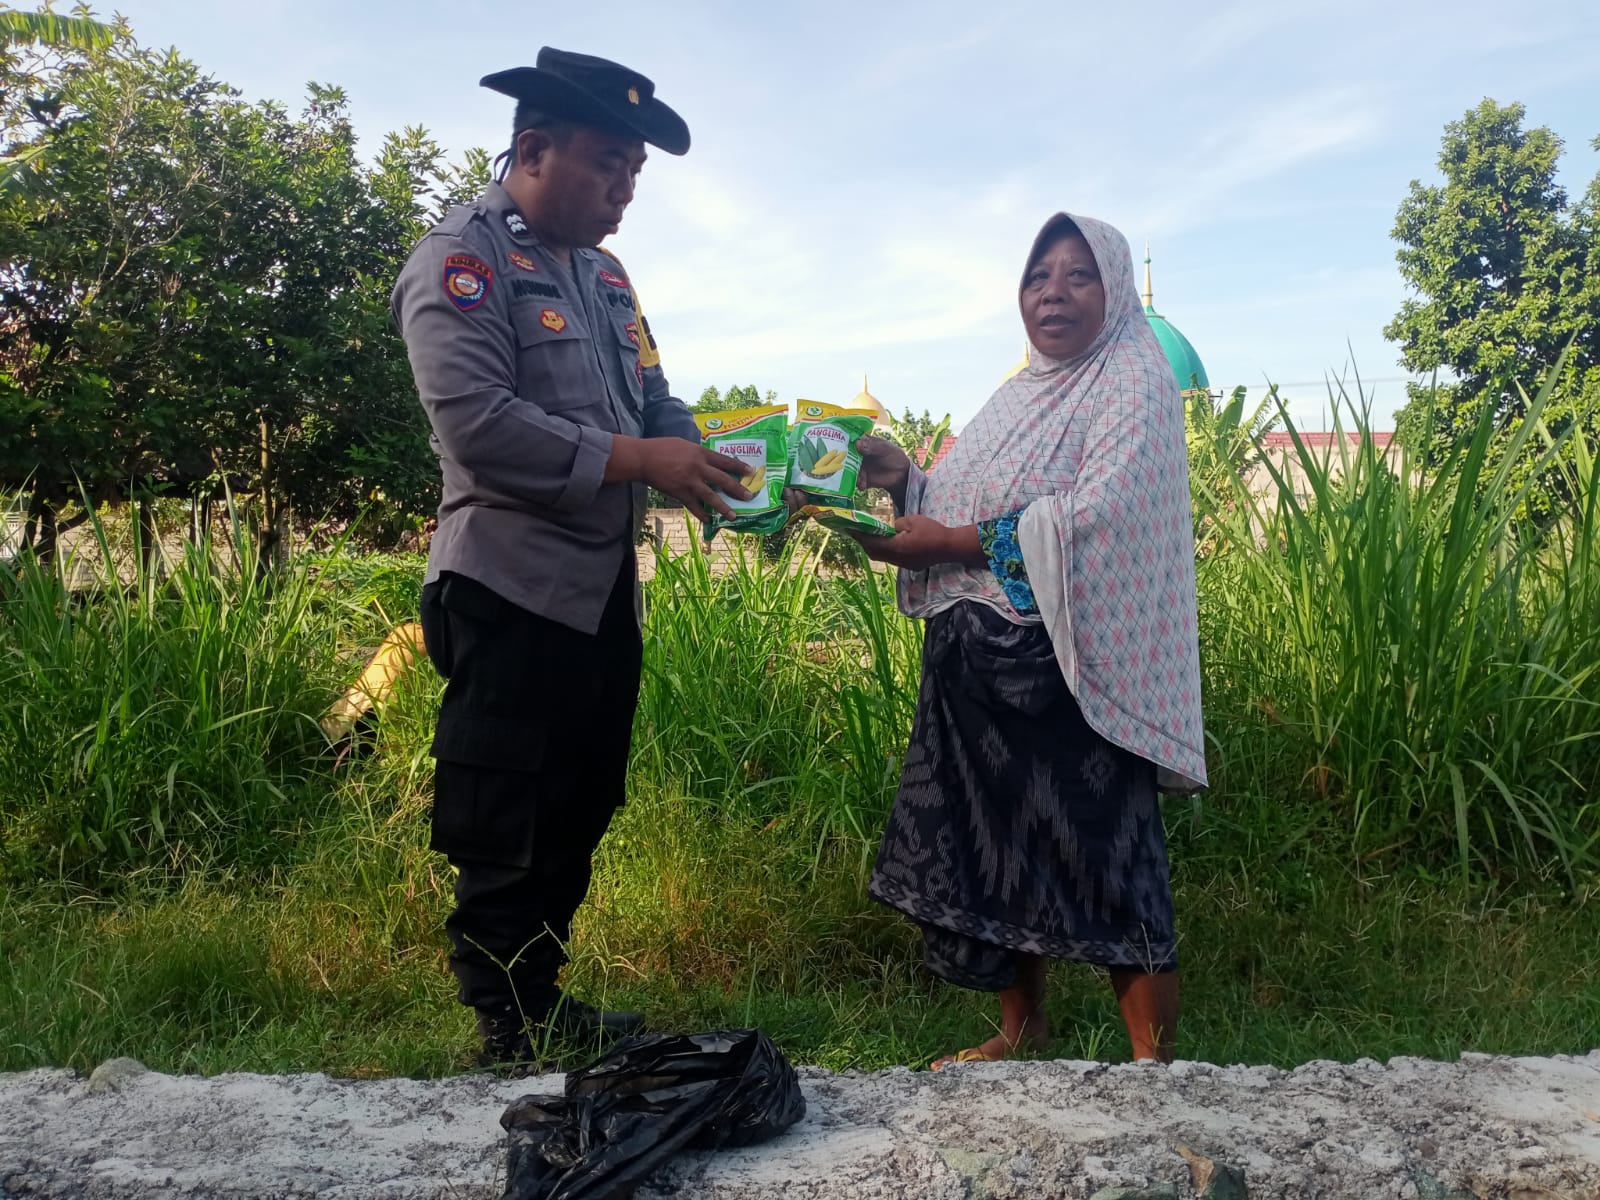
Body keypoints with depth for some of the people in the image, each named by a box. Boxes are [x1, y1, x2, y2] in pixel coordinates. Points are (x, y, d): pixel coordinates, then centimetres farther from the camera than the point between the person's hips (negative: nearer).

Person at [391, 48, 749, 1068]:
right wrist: (637, 461, -20)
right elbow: (479, 422, -21)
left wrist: (709, 467, -1)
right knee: (509, 840, 1)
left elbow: (655, 403, 19)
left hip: (605, 592, 9)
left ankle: (546, 1003, 31)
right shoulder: (463, 260, -8)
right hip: (514, 593, -8)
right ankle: (509, 1039, 16)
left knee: (579, 814, 16)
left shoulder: (604, 274, 19)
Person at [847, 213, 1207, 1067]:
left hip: (1069, 666, -8)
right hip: (977, 659, 8)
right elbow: (960, 515, 19)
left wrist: (950, 542, -17)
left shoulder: (1133, 383, -6)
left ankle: (1155, 1058, 10)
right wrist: (902, 481, 0)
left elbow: (1092, 516, -20)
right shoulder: (1022, 392, 18)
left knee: (1100, 854, -4)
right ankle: (1021, 1027, 31)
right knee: (994, 842, 14)